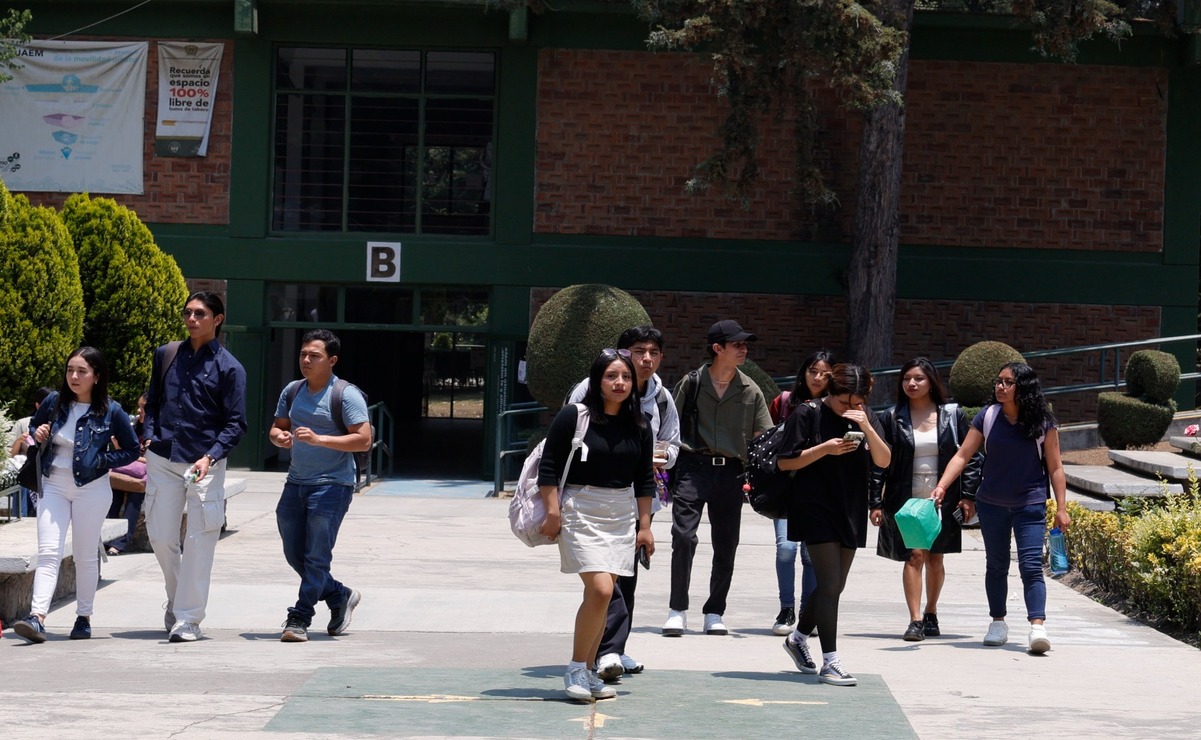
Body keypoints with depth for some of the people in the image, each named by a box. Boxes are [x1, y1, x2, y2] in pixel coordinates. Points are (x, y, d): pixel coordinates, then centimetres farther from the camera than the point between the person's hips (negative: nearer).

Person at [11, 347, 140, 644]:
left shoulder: (110, 411, -6)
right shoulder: (54, 402, 2)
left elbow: (132, 450, 2)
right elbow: (33, 427, 19)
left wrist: (102, 460, -10)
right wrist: (37, 436, -3)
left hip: (91, 488, -2)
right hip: (54, 486, 2)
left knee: (85, 555, 6)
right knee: (48, 552, -9)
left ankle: (84, 618, 18)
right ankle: (37, 618, -20)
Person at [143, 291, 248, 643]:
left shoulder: (229, 368, -2)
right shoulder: (166, 356, 10)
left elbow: (236, 424, -4)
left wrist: (210, 456, -18)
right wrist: (150, 436, 3)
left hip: (204, 464, -4)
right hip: (162, 460, 4)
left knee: (199, 543, -5)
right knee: (161, 537, 6)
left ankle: (188, 619, 1)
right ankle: (176, 598, 30)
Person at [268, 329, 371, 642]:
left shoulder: (346, 395, -10)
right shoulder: (292, 391, 11)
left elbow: (364, 440, -16)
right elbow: (277, 427, 20)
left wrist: (319, 440, -24)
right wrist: (279, 437, -6)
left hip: (332, 485, -7)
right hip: (296, 482, 7)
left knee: (316, 555, -7)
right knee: (294, 554, 10)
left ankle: (300, 618, -2)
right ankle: (340, 596, 29)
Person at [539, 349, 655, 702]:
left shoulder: (638, 426, 6)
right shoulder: (573, 417, -8)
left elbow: (644, 480, 13)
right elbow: (549, 468, -6)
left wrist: (645, 525, 11)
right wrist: (553, 513, -10)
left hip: (621, 515, 5)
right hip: (580, 511, -5)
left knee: (602, 594, 6)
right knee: (600, 590, -16)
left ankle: (588, 672, 16)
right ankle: (575, 669, -3)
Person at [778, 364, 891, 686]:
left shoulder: (866, 418, 6)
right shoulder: (807, 415, -7)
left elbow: (884, 461, -3)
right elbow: (785, 462, -7)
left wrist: (867, 428, -18)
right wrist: (826, 448, -19)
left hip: (851, 512, 6)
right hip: (815, 510, -6)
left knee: (834, 586, 13)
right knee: (830, 583, -13)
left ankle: (799, 638, 36)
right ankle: (830, 661, -11)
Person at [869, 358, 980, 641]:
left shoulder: (952, 415, 4)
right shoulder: (892, 418, 2)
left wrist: (968, 496, -3)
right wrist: (875, 503, -3)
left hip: (942, 499, 1)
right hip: (906, 499, -1)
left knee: (935, 558, 10)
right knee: (914, 555, -12)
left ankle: (931, 613, 28)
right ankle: (915, 620, -14)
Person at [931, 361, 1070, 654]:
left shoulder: (1042, 422, -6)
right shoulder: (987, 417, -1)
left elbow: (1054, 467, -1)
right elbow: (963, 455, -2)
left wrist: (1061, 507, -5)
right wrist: (941, 486, -14)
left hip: (1030, 504, -3)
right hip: (992, 504, 3)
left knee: (1031, 565, -13)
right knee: (996, 564, 13)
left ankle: (1037, 627, -20)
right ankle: (998, 623, 24)